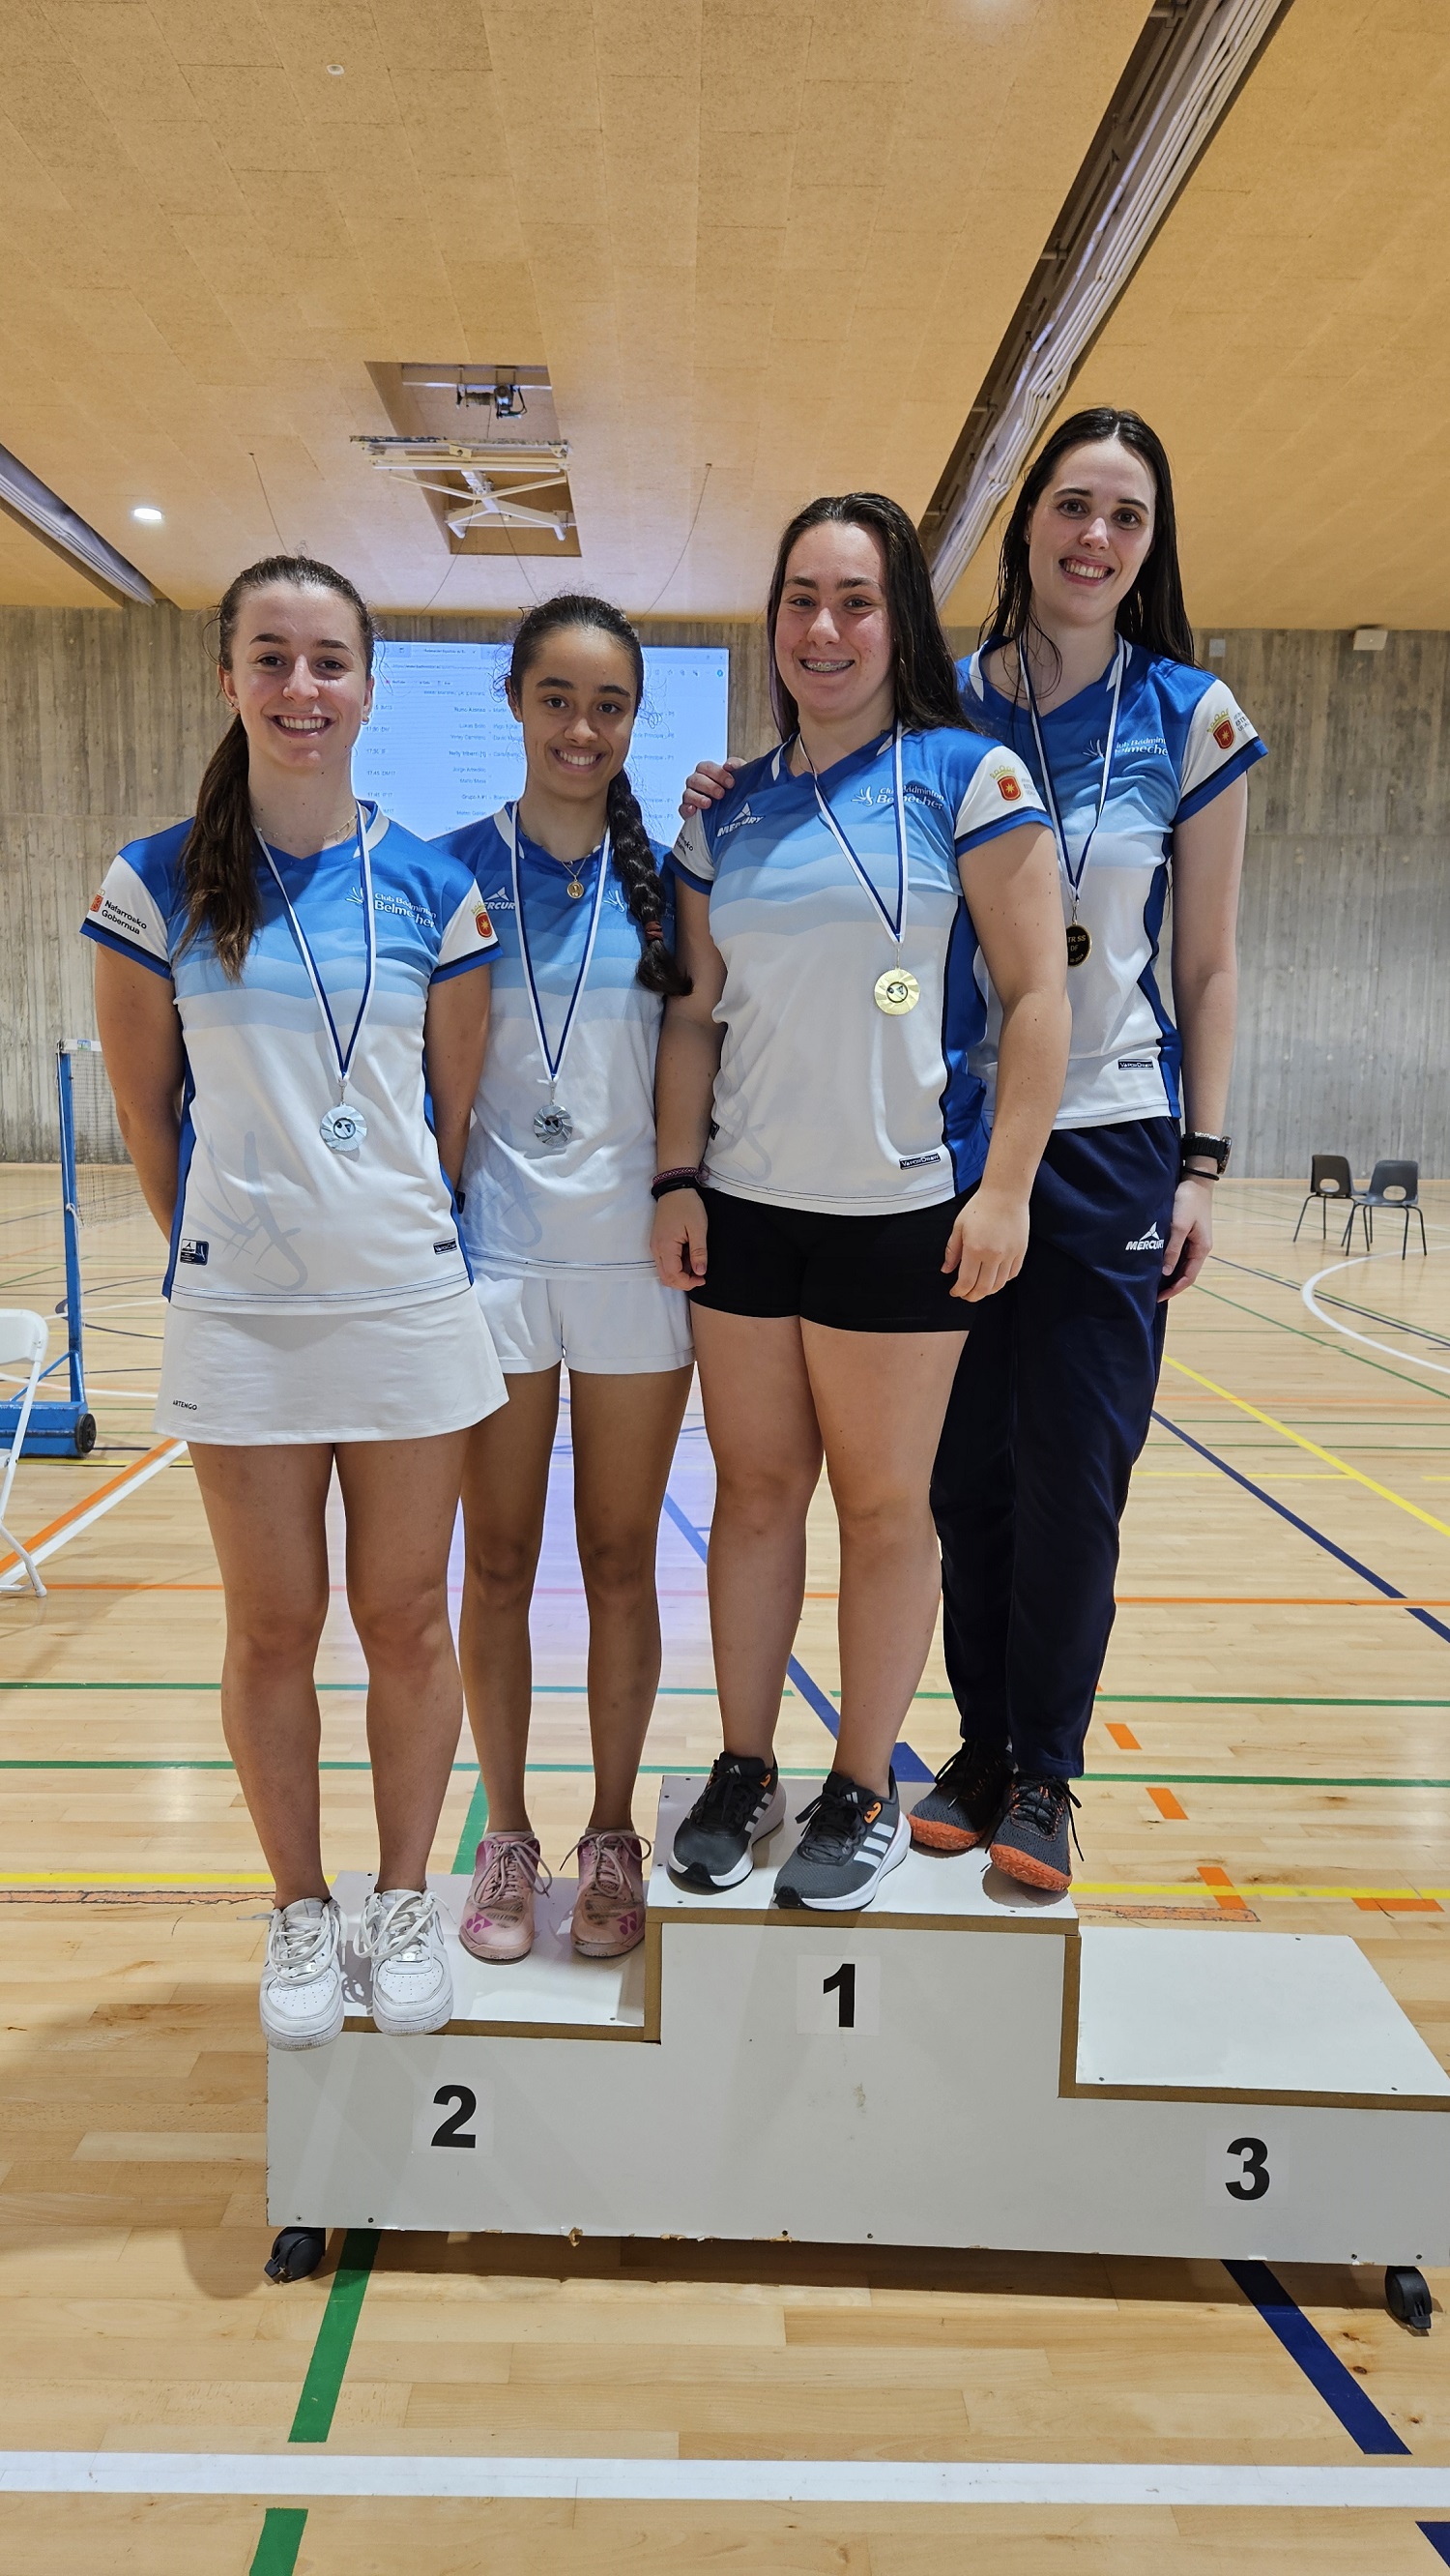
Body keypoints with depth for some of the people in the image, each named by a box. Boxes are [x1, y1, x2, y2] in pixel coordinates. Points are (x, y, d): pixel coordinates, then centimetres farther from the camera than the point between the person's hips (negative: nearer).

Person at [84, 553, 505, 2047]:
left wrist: (401, 1233, 7)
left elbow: (457, 1106, 7)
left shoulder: (431, 889, 2)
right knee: (271, 1629, 10)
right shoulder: (157, 884, -1)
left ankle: (403, 1897, 29)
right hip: (237, 1313, 0)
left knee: (405, 1618, 9)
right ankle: (299, 1909, 29)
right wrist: (216, 1241, 7)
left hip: (408, 1302, 1)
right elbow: (146, 1108, 5)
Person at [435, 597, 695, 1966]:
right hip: (496, 1253, 0)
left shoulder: (666, 874, 5)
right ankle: (505, 1836, 26)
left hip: (635, 1254, 1)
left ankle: (612, 1835, 25)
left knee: (620, 1561, 9)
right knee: (497, 1564, 9)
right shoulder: (454, 868, 2)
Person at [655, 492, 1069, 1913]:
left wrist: (1005, 1187, -12)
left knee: (883, 1502, 5)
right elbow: (696, 1011, 12)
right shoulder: (729, 813, 11)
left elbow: (1037, 993, -6)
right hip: (744, 1206, 4)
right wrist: (677, 1179, 4)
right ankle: (743, 1771, 26)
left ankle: (865, 1793, 21)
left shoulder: (969, 775, -2)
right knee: (754, 1487, 10)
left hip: (901, 1208, -4)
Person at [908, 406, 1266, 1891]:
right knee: (965, 1471, 7)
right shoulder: (943, 710, 4)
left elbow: (1209, 966, 3)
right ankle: (981, 1748, 25)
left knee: (1075, 1475, 1)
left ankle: (1044, 1773, 19)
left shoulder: (1193, 718, 1)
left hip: (1111, 1142, -1)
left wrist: (1202, 1161, -2)